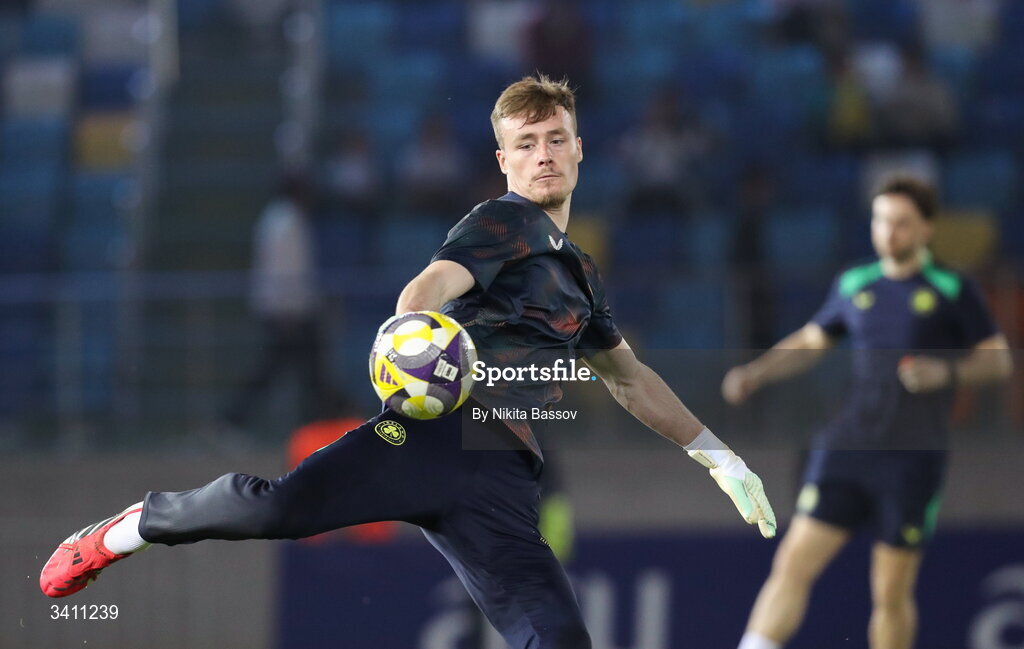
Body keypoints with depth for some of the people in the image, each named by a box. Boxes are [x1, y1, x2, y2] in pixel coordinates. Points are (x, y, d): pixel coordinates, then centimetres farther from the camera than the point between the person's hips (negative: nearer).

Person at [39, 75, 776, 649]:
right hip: (435, 429, -6)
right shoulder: (507, 223, 7)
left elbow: (630, 379, 44)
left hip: (501, 480, 6)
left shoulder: (581, 274, 31)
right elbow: (437, 281, -13)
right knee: (278, 507, -25)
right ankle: (128, 530, 3)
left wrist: (720, 456, 44)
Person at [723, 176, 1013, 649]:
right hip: (845, 450, 3)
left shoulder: (952, 290, 2)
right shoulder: (853, 285, 12)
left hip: (912, 461, -2)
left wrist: (946, 371, -15)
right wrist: (755, 373, 10)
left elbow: (999, 360, 3)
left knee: (892, 595, 2)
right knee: (794, 564, -10)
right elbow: (810, 342, 24)